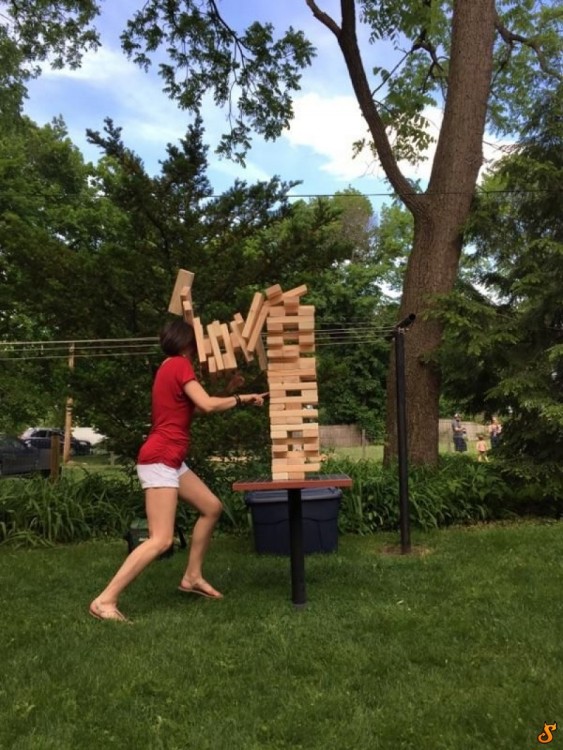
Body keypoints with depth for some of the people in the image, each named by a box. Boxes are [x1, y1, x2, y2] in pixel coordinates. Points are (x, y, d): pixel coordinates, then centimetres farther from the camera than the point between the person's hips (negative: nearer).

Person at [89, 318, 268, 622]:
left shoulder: (170, 367, 17)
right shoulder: (180, 365, -11)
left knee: (211, 507, 16)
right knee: (161, 539, -12)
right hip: (160, 459, -10)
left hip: (170, 460, 10)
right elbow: (207, 405, -21)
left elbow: (192, 409, 19)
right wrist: (242, 398, -7)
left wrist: (231, 396, 16)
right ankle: (105, 600, -9)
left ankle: (192, 577, 24)